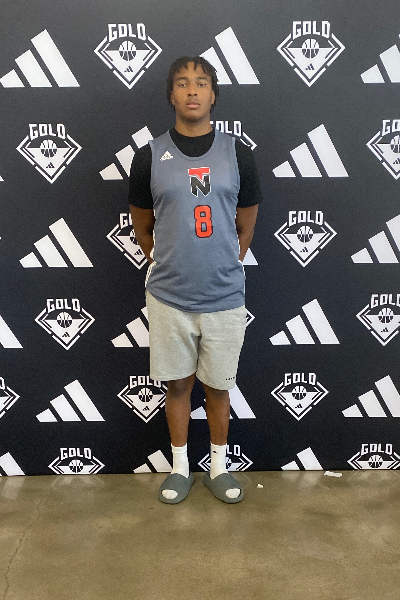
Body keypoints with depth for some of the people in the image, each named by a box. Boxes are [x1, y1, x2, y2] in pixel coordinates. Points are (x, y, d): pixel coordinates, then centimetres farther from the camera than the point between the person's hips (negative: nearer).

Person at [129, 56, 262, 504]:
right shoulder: (150, 156, -1)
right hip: (168, 298, 0)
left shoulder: (238, 154, 0)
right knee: (177, 384, 14)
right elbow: (143, 228, 10)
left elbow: (246, 226, 9)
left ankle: (218, 468, 35)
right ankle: (180, 468, 34)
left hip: (225, 298, 0)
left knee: (218, 385, 14)